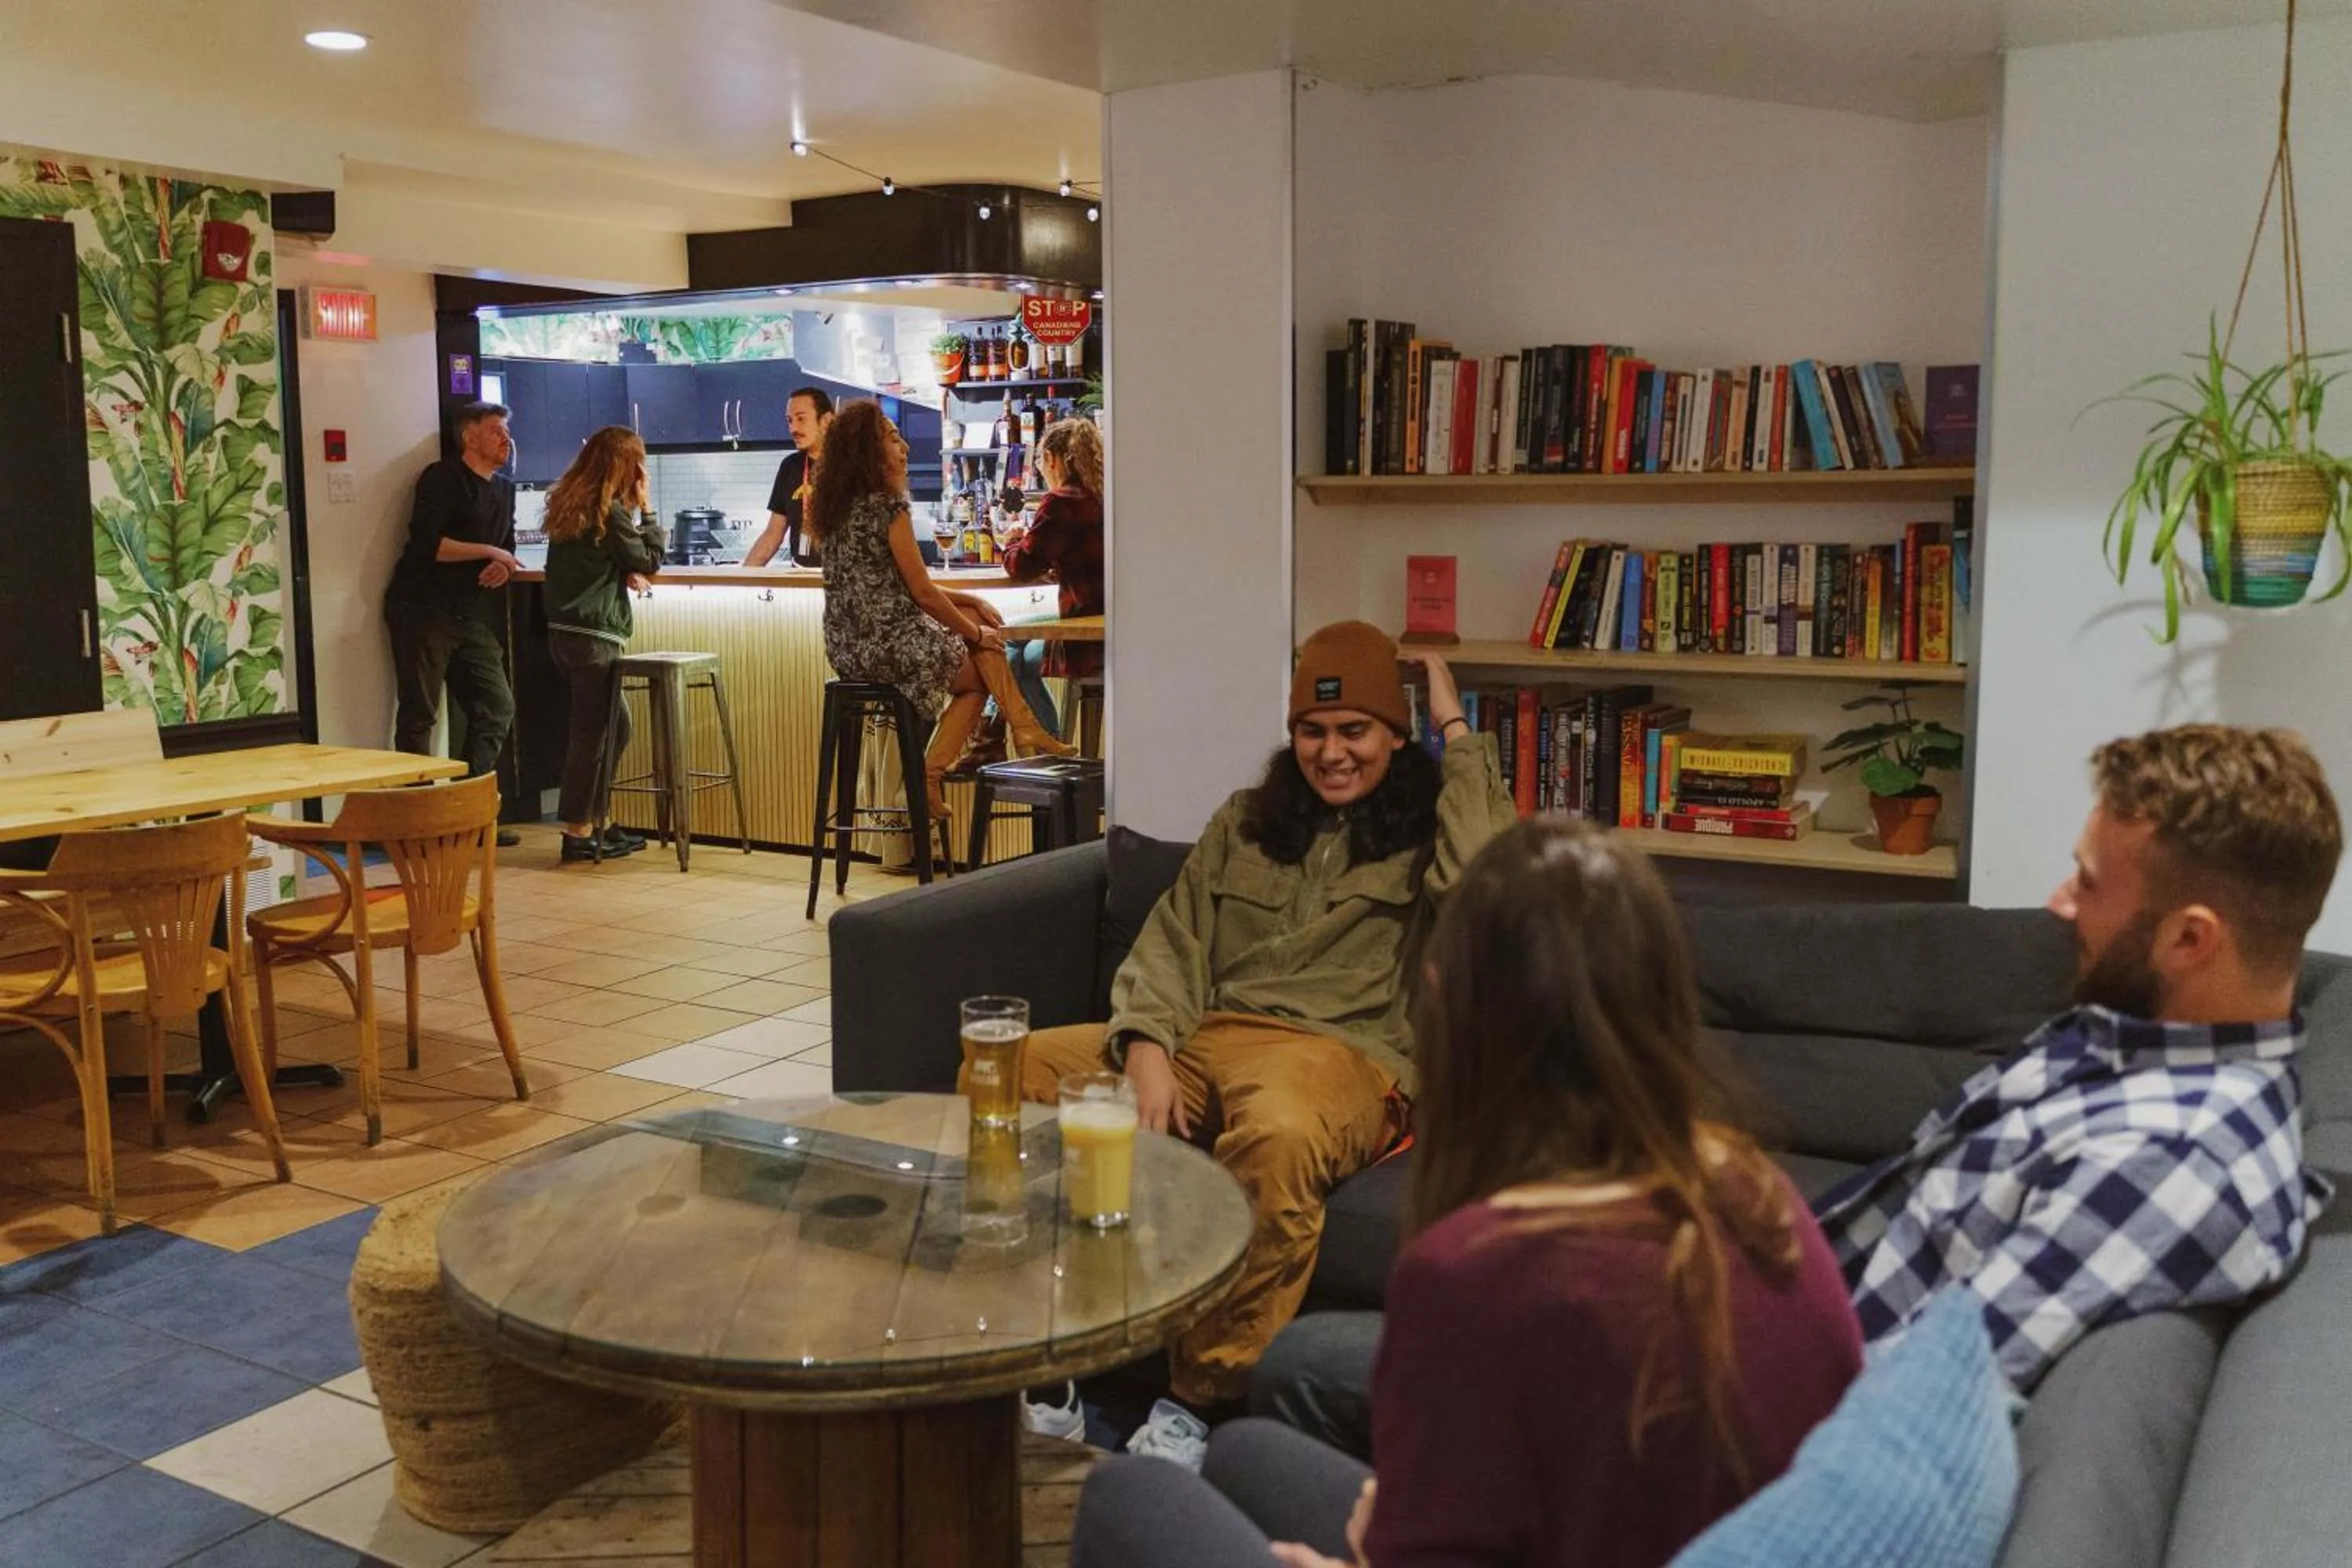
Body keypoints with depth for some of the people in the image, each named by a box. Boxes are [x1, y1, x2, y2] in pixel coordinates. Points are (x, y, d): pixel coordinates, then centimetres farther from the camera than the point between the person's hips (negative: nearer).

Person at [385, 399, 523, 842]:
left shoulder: (504, 489, 17)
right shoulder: (441, 478, -8)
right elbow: (426, 544, -18)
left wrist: (503, 566, -1)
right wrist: (488, 552, -14)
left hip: (472, 615, 8)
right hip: (422, 610, -8)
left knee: (497, 709, 4)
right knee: (418, 717, -4)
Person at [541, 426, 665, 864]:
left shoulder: (567, 504, 13)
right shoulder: (610, 511, -13)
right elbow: (650, 560, -5)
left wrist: (626, 573, 3)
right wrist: (646, 509, 1)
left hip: (563, 630, 9)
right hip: (594, 635, -9)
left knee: (615, 724, 17)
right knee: (592, 731, -1)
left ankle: (597, 823, 21)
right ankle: (579, 835, 3)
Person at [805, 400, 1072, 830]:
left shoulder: (838, 506, 12)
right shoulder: (888, 507, -15)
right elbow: (923, 592, -13)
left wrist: (972, 604, 15)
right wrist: (977, 635, 2)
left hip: (847, 649, 8)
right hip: (891, 646, -8)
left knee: (970, 618, 21)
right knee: (982, 675, 15)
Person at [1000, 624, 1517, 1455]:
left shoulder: (1426, 828, 11)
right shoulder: (1246, 822, 23)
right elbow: (1171, 944, 13)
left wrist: (1458, 735, -2)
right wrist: (1146, 1052, -8)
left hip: (1345, 1054, -5)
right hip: (1205, 1038, 5)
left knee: (1280, 1138, -41)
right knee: (1014, 1069, -17)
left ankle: (1197, 1401, -25)